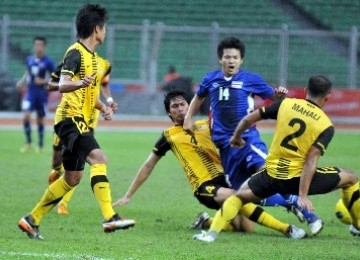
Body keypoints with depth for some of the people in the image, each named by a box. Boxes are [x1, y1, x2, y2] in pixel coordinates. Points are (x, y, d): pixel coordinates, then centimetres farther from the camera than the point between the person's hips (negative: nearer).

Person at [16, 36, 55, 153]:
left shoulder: (47, 62, -7)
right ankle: (28, 142, -2)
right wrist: (22, 82, 5)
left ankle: (40, 145, 22)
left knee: (40, 120, 7)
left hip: (41, 94, -2)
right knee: (26, 116, -15)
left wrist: (44, 81, -17)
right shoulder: (29, 59, 4)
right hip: (30, 92, 2)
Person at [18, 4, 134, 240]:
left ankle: (32, 220, 20)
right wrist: (79, 83, -43)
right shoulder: (76, 52, -9)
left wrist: (103, 107, 9)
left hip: (80, 122, 10)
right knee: (98, 158, -26)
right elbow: (63, 85, -21)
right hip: (71, 118, -10)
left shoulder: (93, 57, 18)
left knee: (72, 178, 11)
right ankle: (110, 218, -37)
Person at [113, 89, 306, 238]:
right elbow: (148, 166, 16)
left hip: (225, 178, 4)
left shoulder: (207, 125, 13)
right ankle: (284, 228, -34)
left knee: (246, 227, -7)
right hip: (204, 186, -4)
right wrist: (128, 195, 17)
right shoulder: (169, 136, 8)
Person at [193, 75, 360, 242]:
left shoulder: (286, 104, 1)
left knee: (240, 195, 24)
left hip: (272, 175, 2)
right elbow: (311, 161, -16)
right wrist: (303, 195, -20)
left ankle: (211, 233, 5)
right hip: (298, 177, -2)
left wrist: (236, 137, 25)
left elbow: (248, 119, 5)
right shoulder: (326, 126, -6)